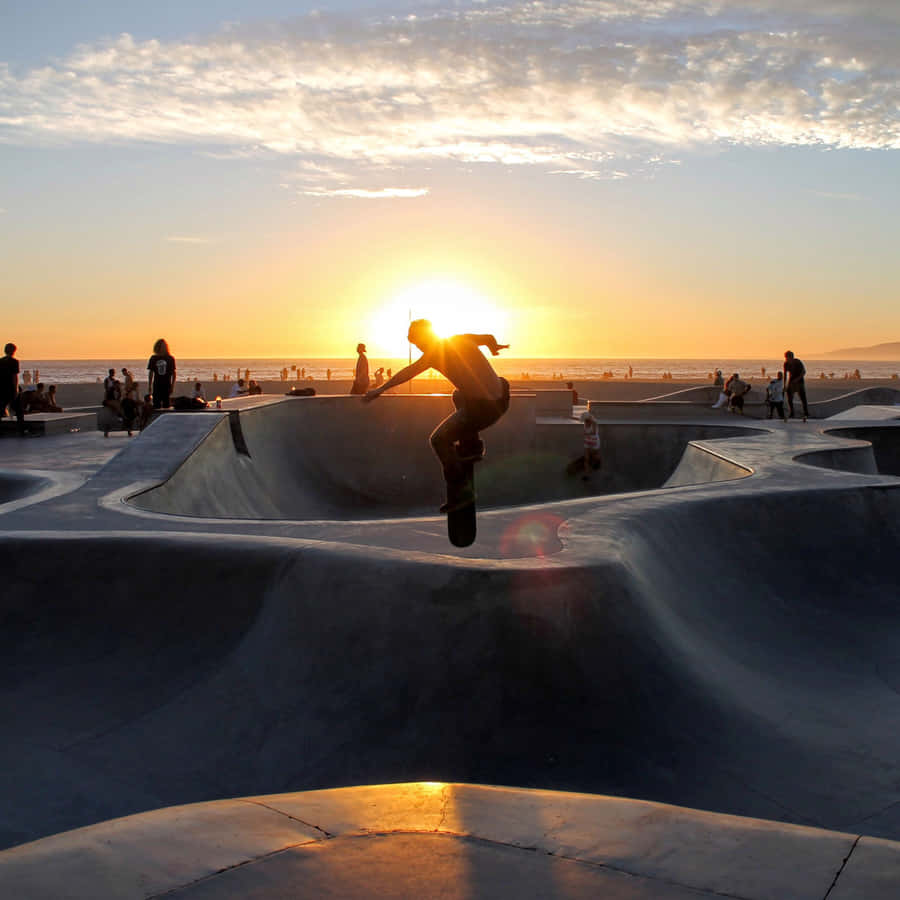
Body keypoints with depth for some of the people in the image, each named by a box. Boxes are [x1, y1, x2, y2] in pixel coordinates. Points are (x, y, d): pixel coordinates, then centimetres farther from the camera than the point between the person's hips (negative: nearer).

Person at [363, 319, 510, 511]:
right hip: (501, 399, 8)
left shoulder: (434, 353, -6)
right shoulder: (462, 339, 14)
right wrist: (495, 347, 53)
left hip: (482, 408, -8)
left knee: (439, 440, 1)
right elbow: (489, 338, 30)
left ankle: (460, 493, 1)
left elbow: (409, 371, -16)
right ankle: (470, 445, 30)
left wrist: (381, 389, -20)